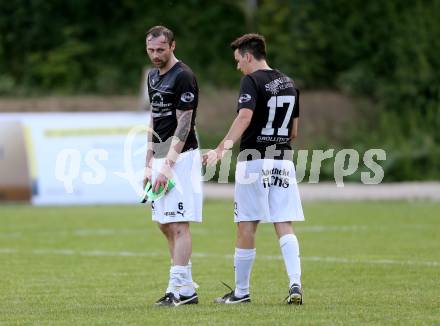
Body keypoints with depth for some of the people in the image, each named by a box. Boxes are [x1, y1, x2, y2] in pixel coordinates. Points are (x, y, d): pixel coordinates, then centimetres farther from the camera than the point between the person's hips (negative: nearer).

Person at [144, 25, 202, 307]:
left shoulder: (183, 77, -13)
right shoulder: (153, 76, 14)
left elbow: (183, 125, -17)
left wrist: (167, 165, -22)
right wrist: (149, 164, 15)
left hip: (181, 156, -9)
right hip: (160, 157, 9)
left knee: (179, 225, -11)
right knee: (165, 225, 9)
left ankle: (178, 289, -12)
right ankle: (187, 288, 13)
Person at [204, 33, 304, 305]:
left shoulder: (252, 81, -7)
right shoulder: (289, 84, 14)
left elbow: (244, 118, -23)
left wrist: (221, 150, -30)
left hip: (254, 162, -6)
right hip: (283, 161, 6)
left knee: (246, 228, 3)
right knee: (284, 227, 2)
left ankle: (241, 292, 10)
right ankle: (295, 284, -14)